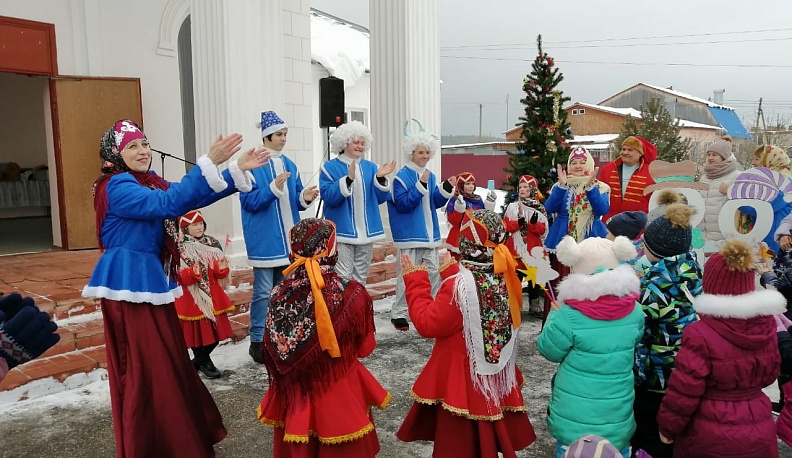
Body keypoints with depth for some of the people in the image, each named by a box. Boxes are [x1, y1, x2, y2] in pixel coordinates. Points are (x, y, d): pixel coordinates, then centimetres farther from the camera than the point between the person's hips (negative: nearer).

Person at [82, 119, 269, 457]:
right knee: (148, 367, 0)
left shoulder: (150, 182, 12)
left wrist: (237, 169, -1)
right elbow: (168, 204, -29)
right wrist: (209, 162, -34)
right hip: (129, 281, -9)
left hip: (150, 278, 9)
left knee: (167, 362, 16)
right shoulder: (117, 187, -15)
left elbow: (191, 198, 8)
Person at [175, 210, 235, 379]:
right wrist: (193, 273, -30)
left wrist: (222, 268, -15)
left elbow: (219, 273, 7)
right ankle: (204, 363, 24)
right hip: (192, 298, -5)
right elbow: (177, 276, -13)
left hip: (212, 296, 5)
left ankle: (199, 360, 32)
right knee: (196, 331, 2)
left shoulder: (212, 243, 5)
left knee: (216, 331, 10)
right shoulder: (180, 248, -9)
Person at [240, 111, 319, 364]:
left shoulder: (289, 165, 12)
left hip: (288, 239, 7)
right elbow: (249, 202, -15)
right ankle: (258, 341, 9)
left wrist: (305, 197, -6)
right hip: (265, 240, -7)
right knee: (263, 292, -3)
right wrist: (274, 188, -26)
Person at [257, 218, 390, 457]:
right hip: (338, 392, -3)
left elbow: (273, 353, -1)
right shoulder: (350, 293, -22)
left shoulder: (281, 293, -13)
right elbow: (365, 347, -8)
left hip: (294, 391, 3)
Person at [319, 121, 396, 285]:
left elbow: (380, 198, 5)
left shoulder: (371, 167, 10)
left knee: (361, 278, 13)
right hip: (343, 232, -5)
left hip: (366, 231, 5)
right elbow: (328, 196, -15)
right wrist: (348, 179, -27)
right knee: (343, 278, -8)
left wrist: (381, 178, -12)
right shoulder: (330, 167, -2)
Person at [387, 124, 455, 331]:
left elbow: (435, 203, 14)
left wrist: (447, 188, -2)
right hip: (410, 235, -7)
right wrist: (421, 185, -21)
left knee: (434, 273, 10)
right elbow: (403, 204, -18)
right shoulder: (402, 177, -9)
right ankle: (398, 313, 7)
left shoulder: (430, 176, 12)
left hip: (430, 234, 7)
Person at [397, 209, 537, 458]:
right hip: (496, 373, 7)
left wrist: (415, 282, -11)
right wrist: (452, 273, 18)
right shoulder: (504, 276, -2)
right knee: (489, 438, 24)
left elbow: (427, 324, -18)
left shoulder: (459, 285, -25)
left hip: (463, 377, -7)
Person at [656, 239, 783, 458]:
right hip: (759, 433, 5)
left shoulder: (700, 334, -24)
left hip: (712, 436, -5)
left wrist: (668, 426, -3)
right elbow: (769, 374, 10)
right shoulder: (767, 326, -7)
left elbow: (683, 391, -17)